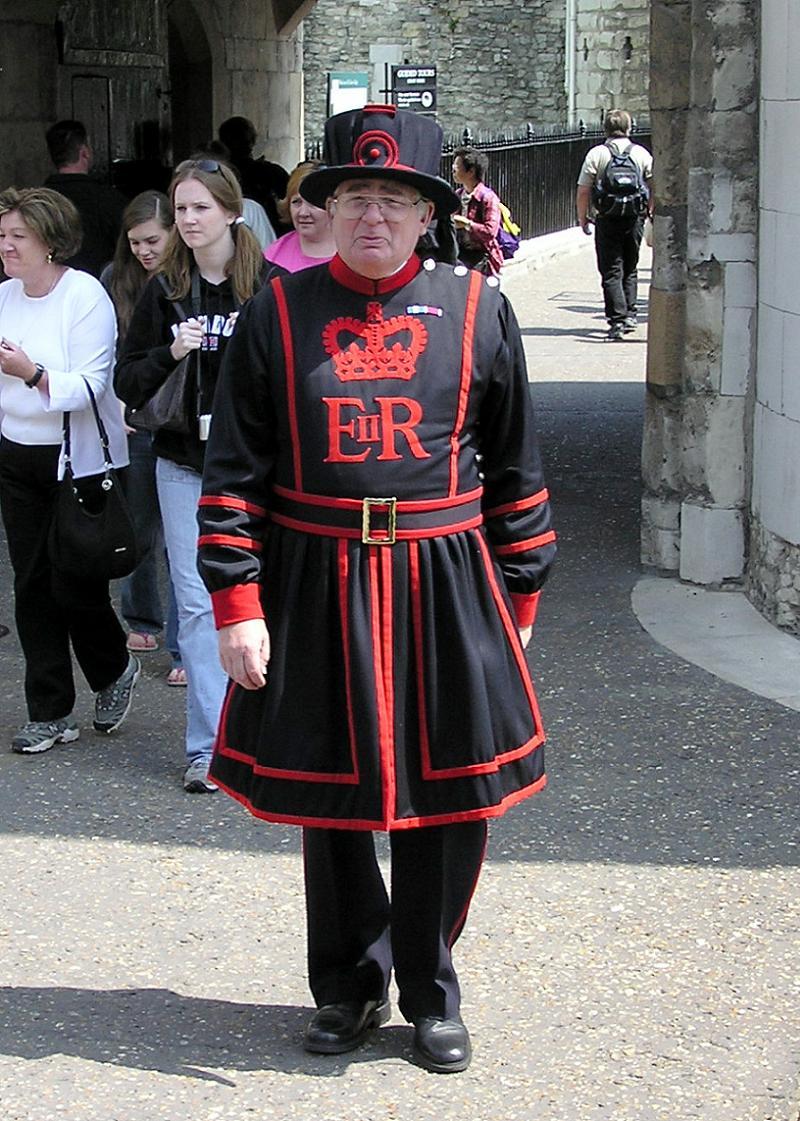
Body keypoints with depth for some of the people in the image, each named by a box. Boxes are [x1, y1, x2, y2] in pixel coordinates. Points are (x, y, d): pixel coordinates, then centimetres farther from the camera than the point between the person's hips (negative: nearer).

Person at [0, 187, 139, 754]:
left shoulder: (86, 296, -12)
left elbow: (90, 386, -19)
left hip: (79, 459, -6)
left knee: (74, 581, -5)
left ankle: (114, 670, 25)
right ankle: (50, 714, 11)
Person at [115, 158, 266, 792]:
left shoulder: (266, 286, -4)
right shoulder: (164, 290, 4)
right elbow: (128, 382, 4)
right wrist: (170, 354, -12)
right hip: (184, 463, 2)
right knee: (197, 602, 2)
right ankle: (209, 747, 8)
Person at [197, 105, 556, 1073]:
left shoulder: (478, 313, 2)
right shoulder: (278, 315, 0)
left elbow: (515, 470, 8)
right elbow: (235, 474, 1)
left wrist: (517, 596, 9)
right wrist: (236, 603, -5)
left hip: (446, 590, 0)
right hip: (317, 590, 0)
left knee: (448, 804, 6)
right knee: (331, 800, 11)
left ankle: (430, 991, 26)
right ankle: (350, 986, 31)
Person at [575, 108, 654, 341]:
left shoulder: (596, 154, -4)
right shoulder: (642, 154, 2)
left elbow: (583, 191, -6)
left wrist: (583, 218, 6)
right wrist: (650, 212, 19)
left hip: (607, 219, -2)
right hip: (635, 218, 3)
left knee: (611, 272, 0)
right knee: (630, 270, 18)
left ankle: (617, 320, -8)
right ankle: (630, 315, 16)